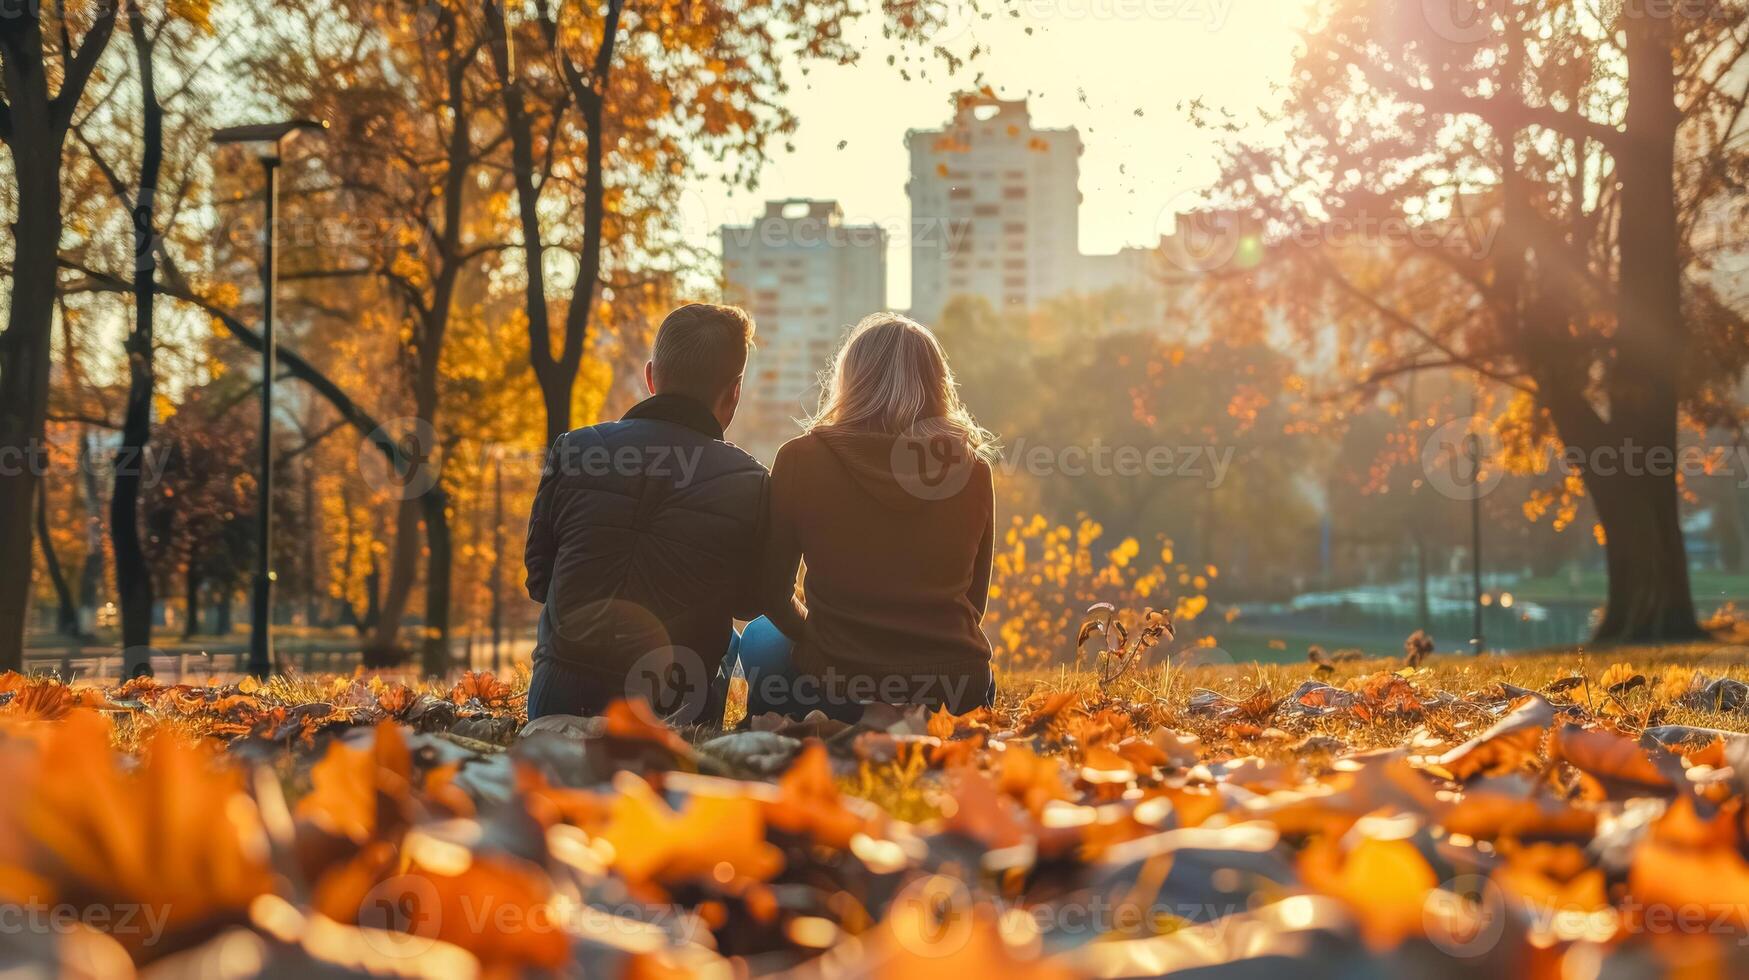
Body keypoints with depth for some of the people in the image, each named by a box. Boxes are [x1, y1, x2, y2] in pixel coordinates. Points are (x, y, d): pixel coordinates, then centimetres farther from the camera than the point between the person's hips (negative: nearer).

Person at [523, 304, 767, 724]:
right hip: (671, 716, -3)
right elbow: (748, 603, 5)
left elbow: (538, 579, 5)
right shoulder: (749, 484, -11)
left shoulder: (572, 449, -6)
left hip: (557, 699, 4)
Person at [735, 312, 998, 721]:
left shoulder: (802, 459, -5)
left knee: (759, 638, 31)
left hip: (836, 688, -1)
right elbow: (975, 599, 12)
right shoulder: (973, 468, 1)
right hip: (958, 691, 2)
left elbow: (773, 594, 4)